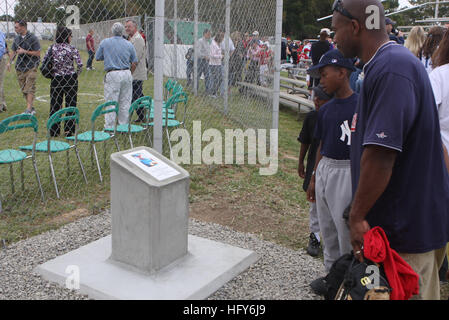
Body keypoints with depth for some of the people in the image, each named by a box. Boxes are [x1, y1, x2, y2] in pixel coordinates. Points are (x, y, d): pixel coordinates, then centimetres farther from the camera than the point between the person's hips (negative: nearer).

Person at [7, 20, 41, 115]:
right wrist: (10, 62, 2)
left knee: (29, 89, -11)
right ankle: (32, 108, 17)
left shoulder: (33, 38, -7)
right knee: (24, 89, 8)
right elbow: (13, 51, 17)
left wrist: (25, 51, -14)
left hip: (31, 67, -6)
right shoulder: (17, 38, 12)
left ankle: (28, 110, -14)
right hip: (19, 67, 7)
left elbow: (38, 53, -9)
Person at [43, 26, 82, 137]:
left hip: (56, 80, 3)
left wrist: (52, 74, 12)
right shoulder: (72, 49, -6)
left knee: (55, 105, 11)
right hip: (71, 79, -2)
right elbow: (80, 64, -13)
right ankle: (69, 131, 9)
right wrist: (76, 74, 3)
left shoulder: (52, 48, 2)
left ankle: (54, 131, 16)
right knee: (70, 105, 7)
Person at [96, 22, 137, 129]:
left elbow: (97, 58, 9)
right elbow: (134, 62, 10)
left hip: (112, 74, -3)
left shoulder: (105, 42, 0)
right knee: (125, 102, 9)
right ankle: (124, 126, 16)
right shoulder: (129, 44, 6)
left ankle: (109, 127, 0)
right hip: (127, 74, 3)